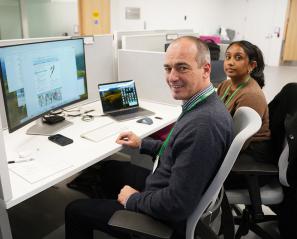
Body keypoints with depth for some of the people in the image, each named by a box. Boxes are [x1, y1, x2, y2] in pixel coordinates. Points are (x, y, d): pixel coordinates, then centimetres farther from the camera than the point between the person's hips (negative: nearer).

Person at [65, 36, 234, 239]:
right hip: (165, 189, 9)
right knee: (111, 168, 28)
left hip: (170, 217, -9)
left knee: (75, 211, 7)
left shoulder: (204, 123, -34)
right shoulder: (204, 105, -3)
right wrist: (142, 144, 12)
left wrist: (133, 199, -15)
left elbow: (176, 205, -31)